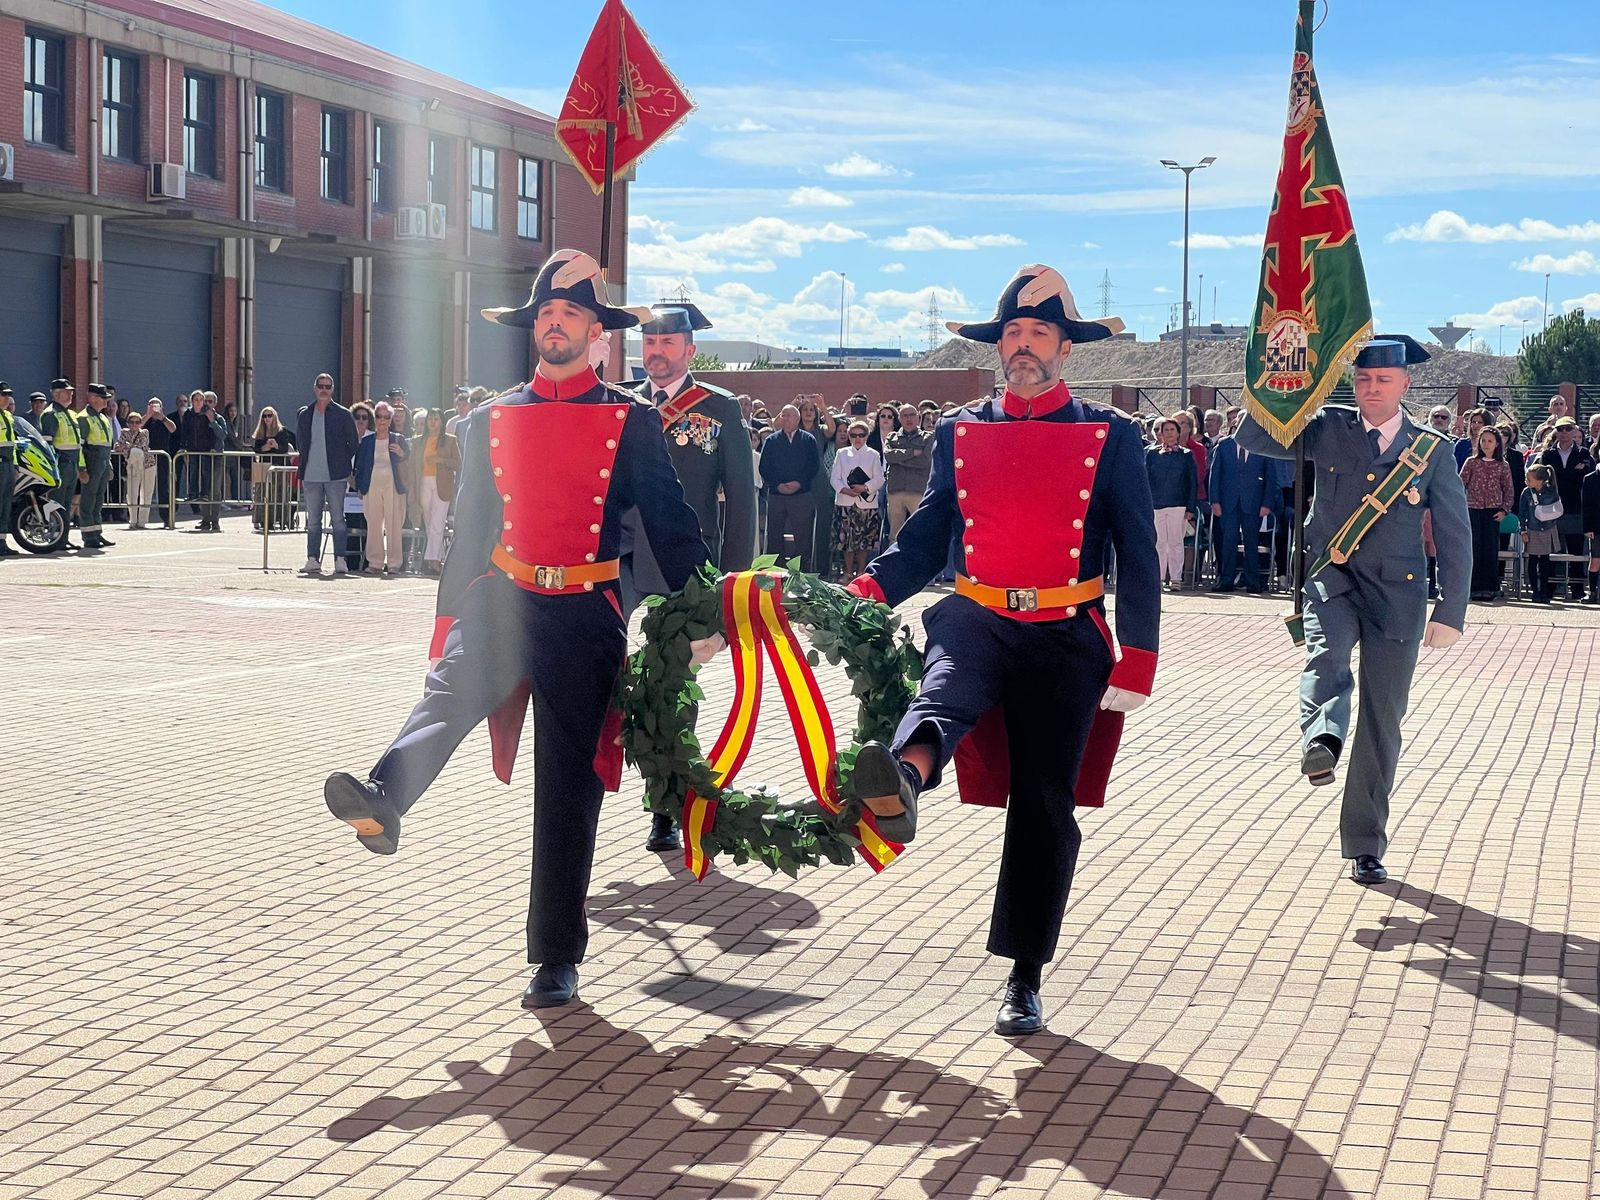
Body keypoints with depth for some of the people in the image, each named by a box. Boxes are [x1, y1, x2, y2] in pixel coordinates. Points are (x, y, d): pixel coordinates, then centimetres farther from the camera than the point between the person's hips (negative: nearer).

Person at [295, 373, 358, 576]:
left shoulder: (343, 415, 2)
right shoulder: (303, 415, 11)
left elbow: (353, 444, 7)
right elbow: (300, 443, 18)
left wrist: (348, 469, 4)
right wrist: (302, 470, 11)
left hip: (335, 475, -3)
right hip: (311, 476, 3)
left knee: (337, 519, -2)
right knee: (313, 520, 5)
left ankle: (340, 560, -1)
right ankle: (313, 560, 7)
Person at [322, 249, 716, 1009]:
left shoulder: (632, 421, 4)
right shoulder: (492, 421, 12)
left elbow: (670, 524, 5)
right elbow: (470, 527, 16)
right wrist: (449, 623, 16)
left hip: (585, 615, -2)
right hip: (504, 600, 2)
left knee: (569, 785, 0)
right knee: (452, 688, -32)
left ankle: (556, 958, 8)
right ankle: (381, 802, -56)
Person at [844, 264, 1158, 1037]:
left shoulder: (1111, 437, 4)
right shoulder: (961, 432, 10)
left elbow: (1137, 556, 2)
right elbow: (927, 536, 10)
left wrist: (1138, 661, -7)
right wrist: (868, 590, -9)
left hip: (1065, 640, 0)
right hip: (978, 619, 0)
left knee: (1044, 807, 3)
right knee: (945, 689, -36)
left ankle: (1025, 979, 15)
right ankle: (901, 782, -70)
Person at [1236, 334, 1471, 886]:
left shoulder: (1432, 451, 4)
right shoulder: (1326, 429, 5)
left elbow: (1455, 536, 6)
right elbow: (1253, 439, 0)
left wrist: (1450, 614, 1)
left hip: (1397, 593, 1)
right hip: (1333, 578, 0)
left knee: (1382, 721, 3)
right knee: (1327, 650, -36)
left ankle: (1365, 846, 12)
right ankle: (1321, 739, -62)